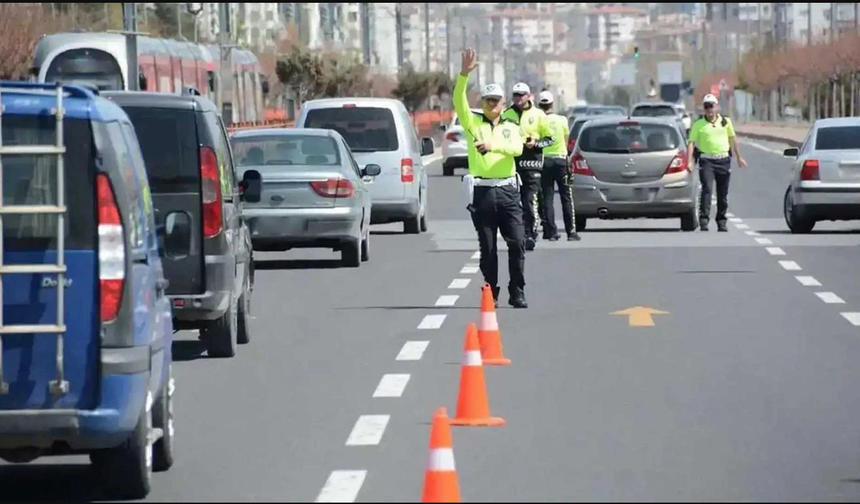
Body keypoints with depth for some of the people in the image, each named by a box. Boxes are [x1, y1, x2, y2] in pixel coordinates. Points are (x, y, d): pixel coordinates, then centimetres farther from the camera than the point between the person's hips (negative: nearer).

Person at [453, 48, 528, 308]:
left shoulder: (511, 127, 13)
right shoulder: (472, 122, 9)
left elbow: (517, 148, -8)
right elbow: (459, 101, -8)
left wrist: (493, 146, -24)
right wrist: (464, 74, -21)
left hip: (507, 191, 1)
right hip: (482, 192, -1)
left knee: (517, 243, -6)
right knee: (487, 247, 3)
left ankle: (517, 293, 1)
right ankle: (490, 294, 11)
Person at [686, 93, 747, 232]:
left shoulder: (725, 121, 9)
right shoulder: (698, 124, 1)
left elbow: (732, 139, 17)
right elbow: (691, 143, -4)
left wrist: (739, 157, 18)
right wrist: (689, 162, -14)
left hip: (723, 160, 3)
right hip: (707, 161, -3)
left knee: (723, 194, 8)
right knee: (707, 189, -16)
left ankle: (721, 222, 18)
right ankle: (703, 220, -17)